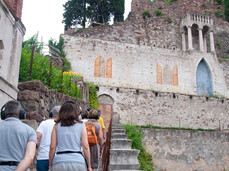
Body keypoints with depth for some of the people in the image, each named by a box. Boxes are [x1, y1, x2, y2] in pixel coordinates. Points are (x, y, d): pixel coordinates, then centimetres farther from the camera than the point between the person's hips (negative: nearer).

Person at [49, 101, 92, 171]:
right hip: (77, 161, -1)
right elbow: (85, 147, -1)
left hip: (59, 163, 1)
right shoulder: (81, 125, 4)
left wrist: (50, 165, 12)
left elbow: (52, 147, 3)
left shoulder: (57, 125, 6)